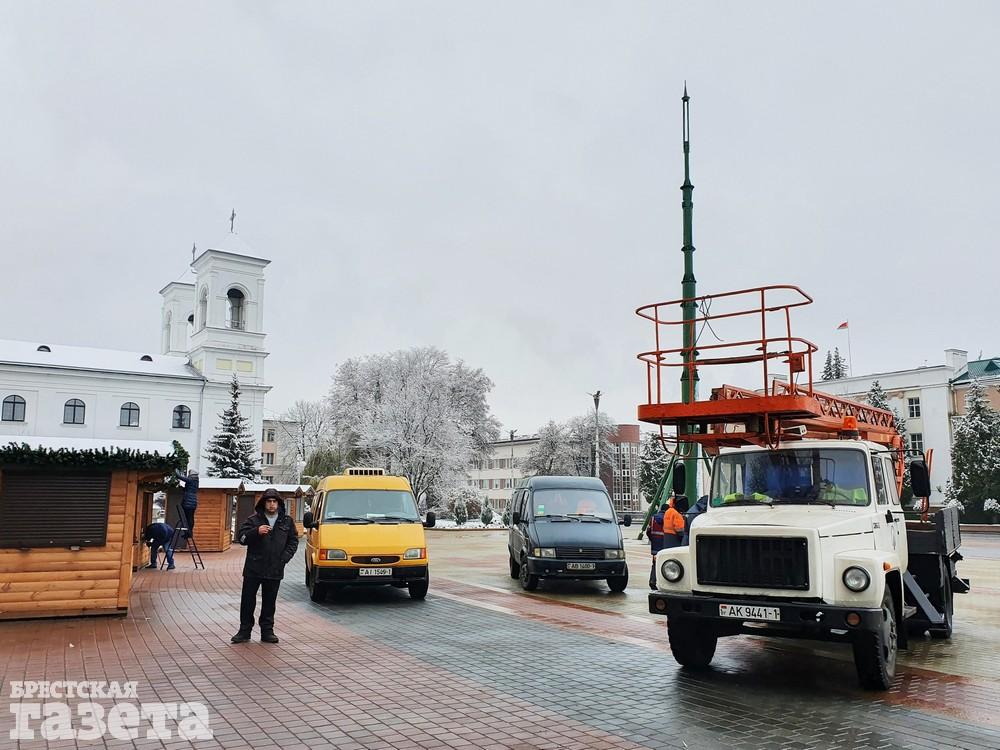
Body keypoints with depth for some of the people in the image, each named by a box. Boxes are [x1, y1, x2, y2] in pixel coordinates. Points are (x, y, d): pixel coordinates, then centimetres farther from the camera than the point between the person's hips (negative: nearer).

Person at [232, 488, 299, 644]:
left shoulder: (287, 521, 7)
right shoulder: (253, 520, 1)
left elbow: (293, 541, 13)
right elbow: (241, 537, -6)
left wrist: (285, 557, -1)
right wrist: (256, 532, -23)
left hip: (275, 570, 1)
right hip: (253, 568, -1)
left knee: (269, 602, 8)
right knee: (248, 600, 3)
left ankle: (267, 631, 18)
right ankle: (245, 630, 15)